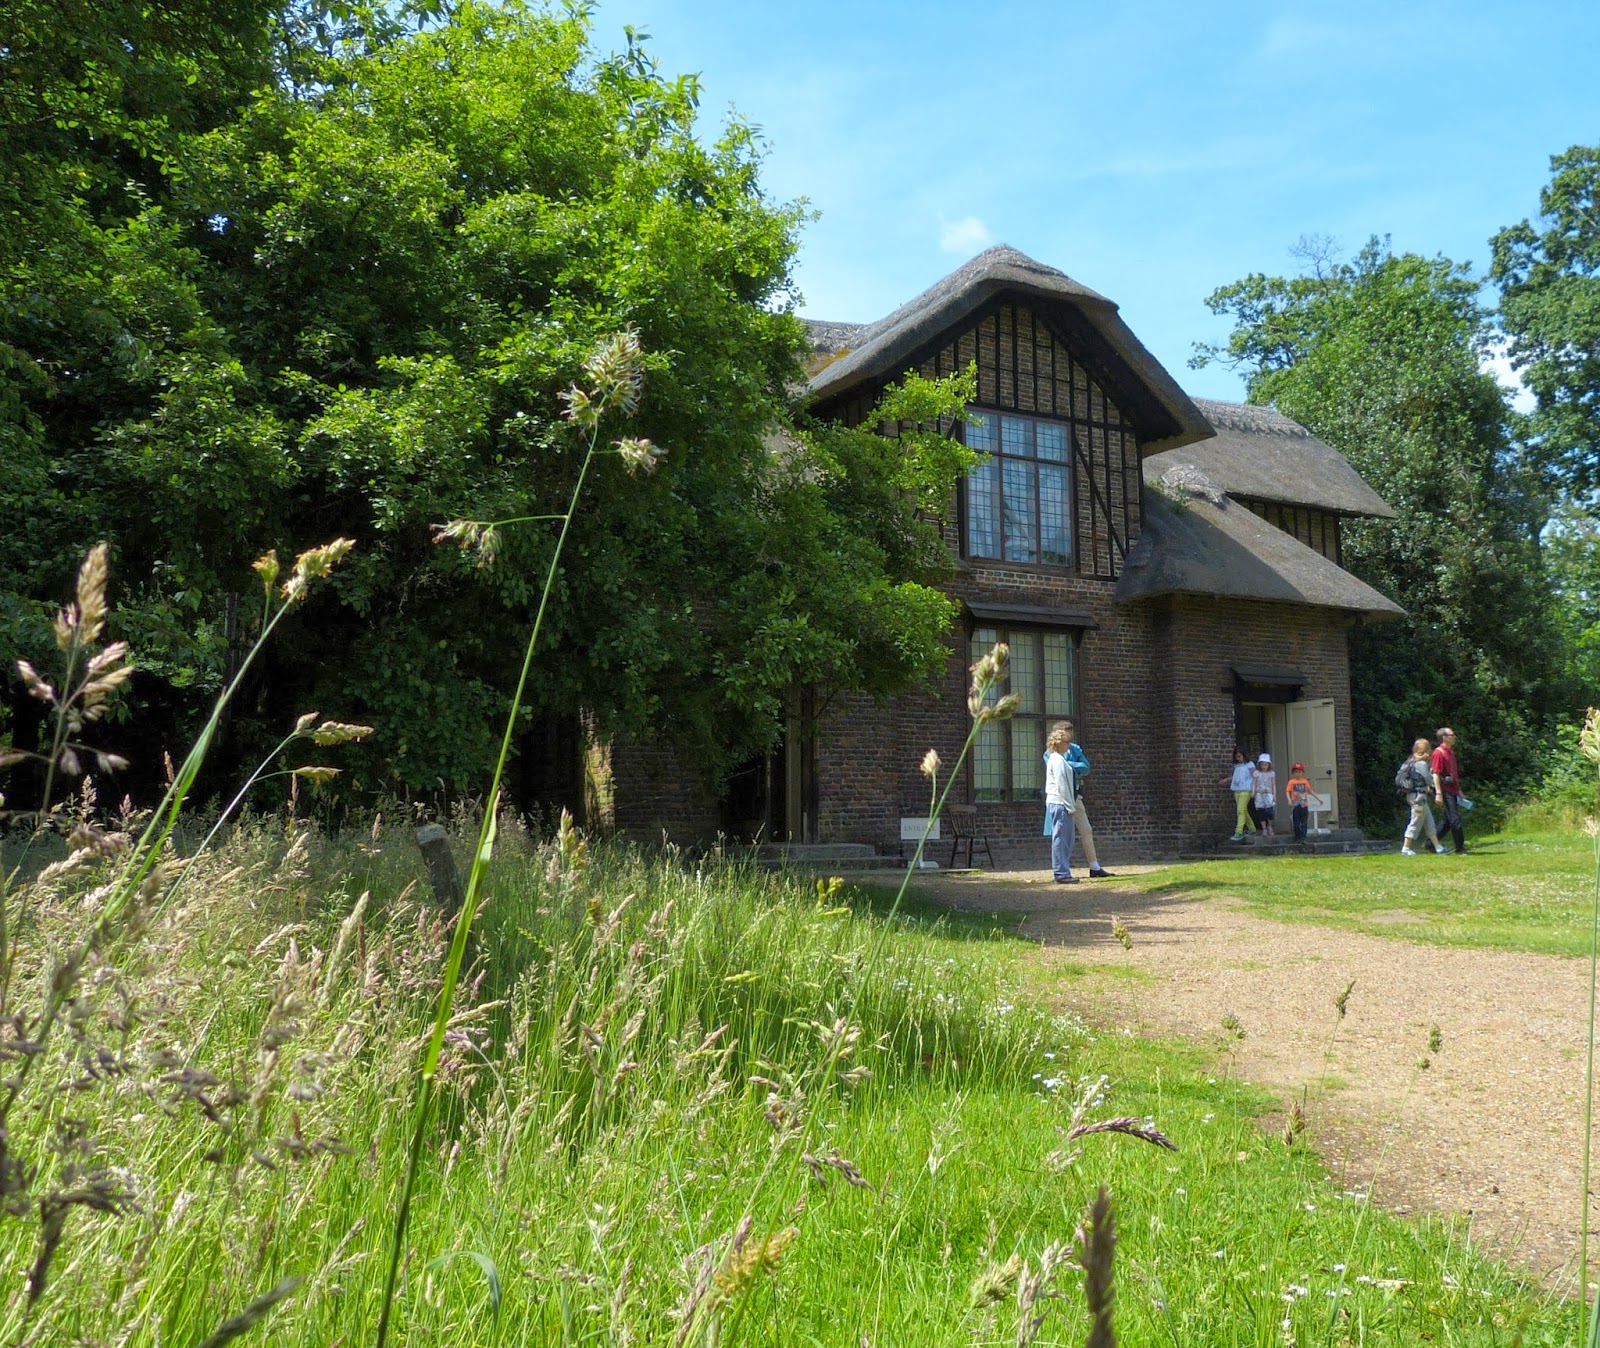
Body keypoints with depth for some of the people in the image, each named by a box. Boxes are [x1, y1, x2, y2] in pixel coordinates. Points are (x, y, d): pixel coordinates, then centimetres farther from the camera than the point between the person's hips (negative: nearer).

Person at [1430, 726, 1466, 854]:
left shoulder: (1450, 752, 17)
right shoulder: (1439, 753, -12)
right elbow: (1435, 774, -18)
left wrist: (1459, 790, 24)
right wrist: (1438, 793, -23)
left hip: (1452, 791, 10)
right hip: (1445, 791, -10)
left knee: (1448, 820, 11)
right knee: (1455, 819, -8)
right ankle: (1460, 848, -2)